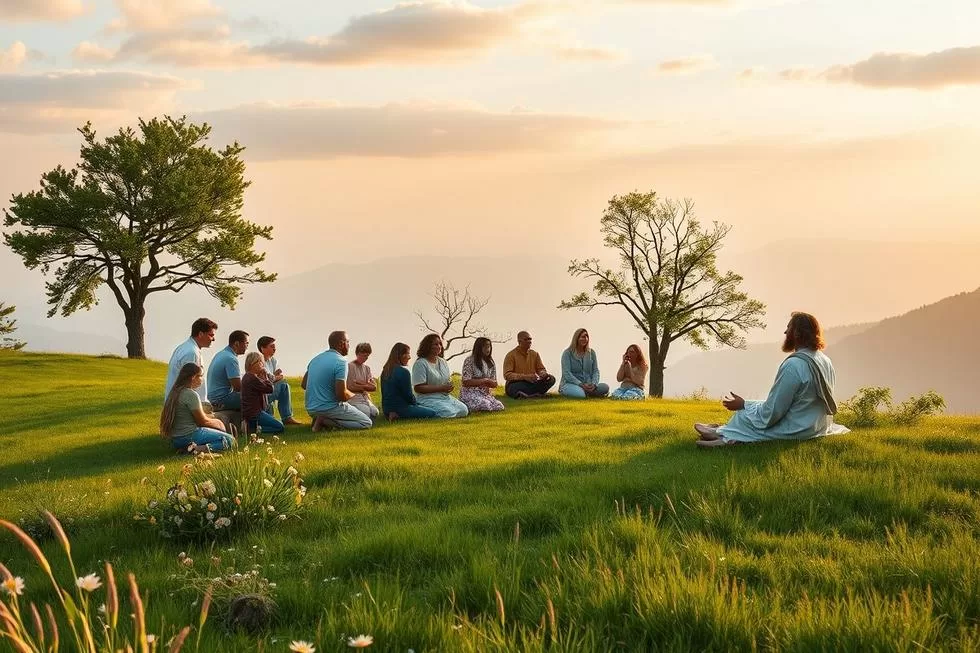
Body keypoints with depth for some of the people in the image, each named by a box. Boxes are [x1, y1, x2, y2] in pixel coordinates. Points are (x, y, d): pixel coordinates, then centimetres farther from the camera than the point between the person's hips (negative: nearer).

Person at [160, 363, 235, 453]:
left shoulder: (175, 392, 11)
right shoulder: (191, 395, -16)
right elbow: (203, 421, -9)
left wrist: (213, 420, 13)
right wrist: (217, 423, 9)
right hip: (189, 435, -9)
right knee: (230, 440, -4)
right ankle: (203, 448, -23)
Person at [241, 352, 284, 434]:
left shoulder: (248, 376, 15)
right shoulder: (252, 378, -19)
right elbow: (269, 389, -17)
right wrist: (266, 376, -3)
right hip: (254, 413, -11)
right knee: (280, 428, -13)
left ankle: (252, 426, 8)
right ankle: (254, 429, -15)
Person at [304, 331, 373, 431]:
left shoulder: (316, 359, 8)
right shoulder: (340, 362, -17)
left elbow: (304, 385, 15)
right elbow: (342, 394, -22)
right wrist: (353, 395, 0)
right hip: (329, 407, -9)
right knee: (366, 423, -1)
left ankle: (323, 419, 5)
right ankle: (325, 421, -10)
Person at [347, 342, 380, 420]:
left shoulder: (367, 368, 17)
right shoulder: (349, 366, -3)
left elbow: (374, 387, 6)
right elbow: (350, 387, -10)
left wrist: (361, 383, -7)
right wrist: (366, 386, 1)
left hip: (366, 398, 6)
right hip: (354, 398, -6)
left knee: (375, 413, -24)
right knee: (367, 413, -31)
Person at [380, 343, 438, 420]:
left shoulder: (385, 370, 9)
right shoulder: (403, 372, -18)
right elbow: (408, 395, -14)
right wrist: (416, 403, 7)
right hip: (400, 408, -9)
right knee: (433, 413, 0)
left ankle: (394, 415, 4)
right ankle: (400, 416, -9)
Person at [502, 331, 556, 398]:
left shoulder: (534, 354, 11)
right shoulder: (511, 355, -6)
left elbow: (541, 369, 14)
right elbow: (507, 375, -14)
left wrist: (543, 374, -14)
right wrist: (525, 377, -26)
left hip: (531, 384, 6)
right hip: (516, 384, -6)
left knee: (551, 379, -16)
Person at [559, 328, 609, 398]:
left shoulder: (591, 353, 13)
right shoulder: (567, 353, -1)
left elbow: (595, 371, 9)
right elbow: (566, 373, -11)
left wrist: (594, 384, -14)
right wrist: (581, 384, -23)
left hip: (587, 385, 4)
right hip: (570, 384, -4)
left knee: (605, 387, -24)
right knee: (580, 394, -38)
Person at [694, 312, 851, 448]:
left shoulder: (793, 365, -23)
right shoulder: (825, 361, 3)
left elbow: (772, 412, -20)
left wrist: (743, 405, -5)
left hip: (797, 432, -9)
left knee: (743, 414, 9)